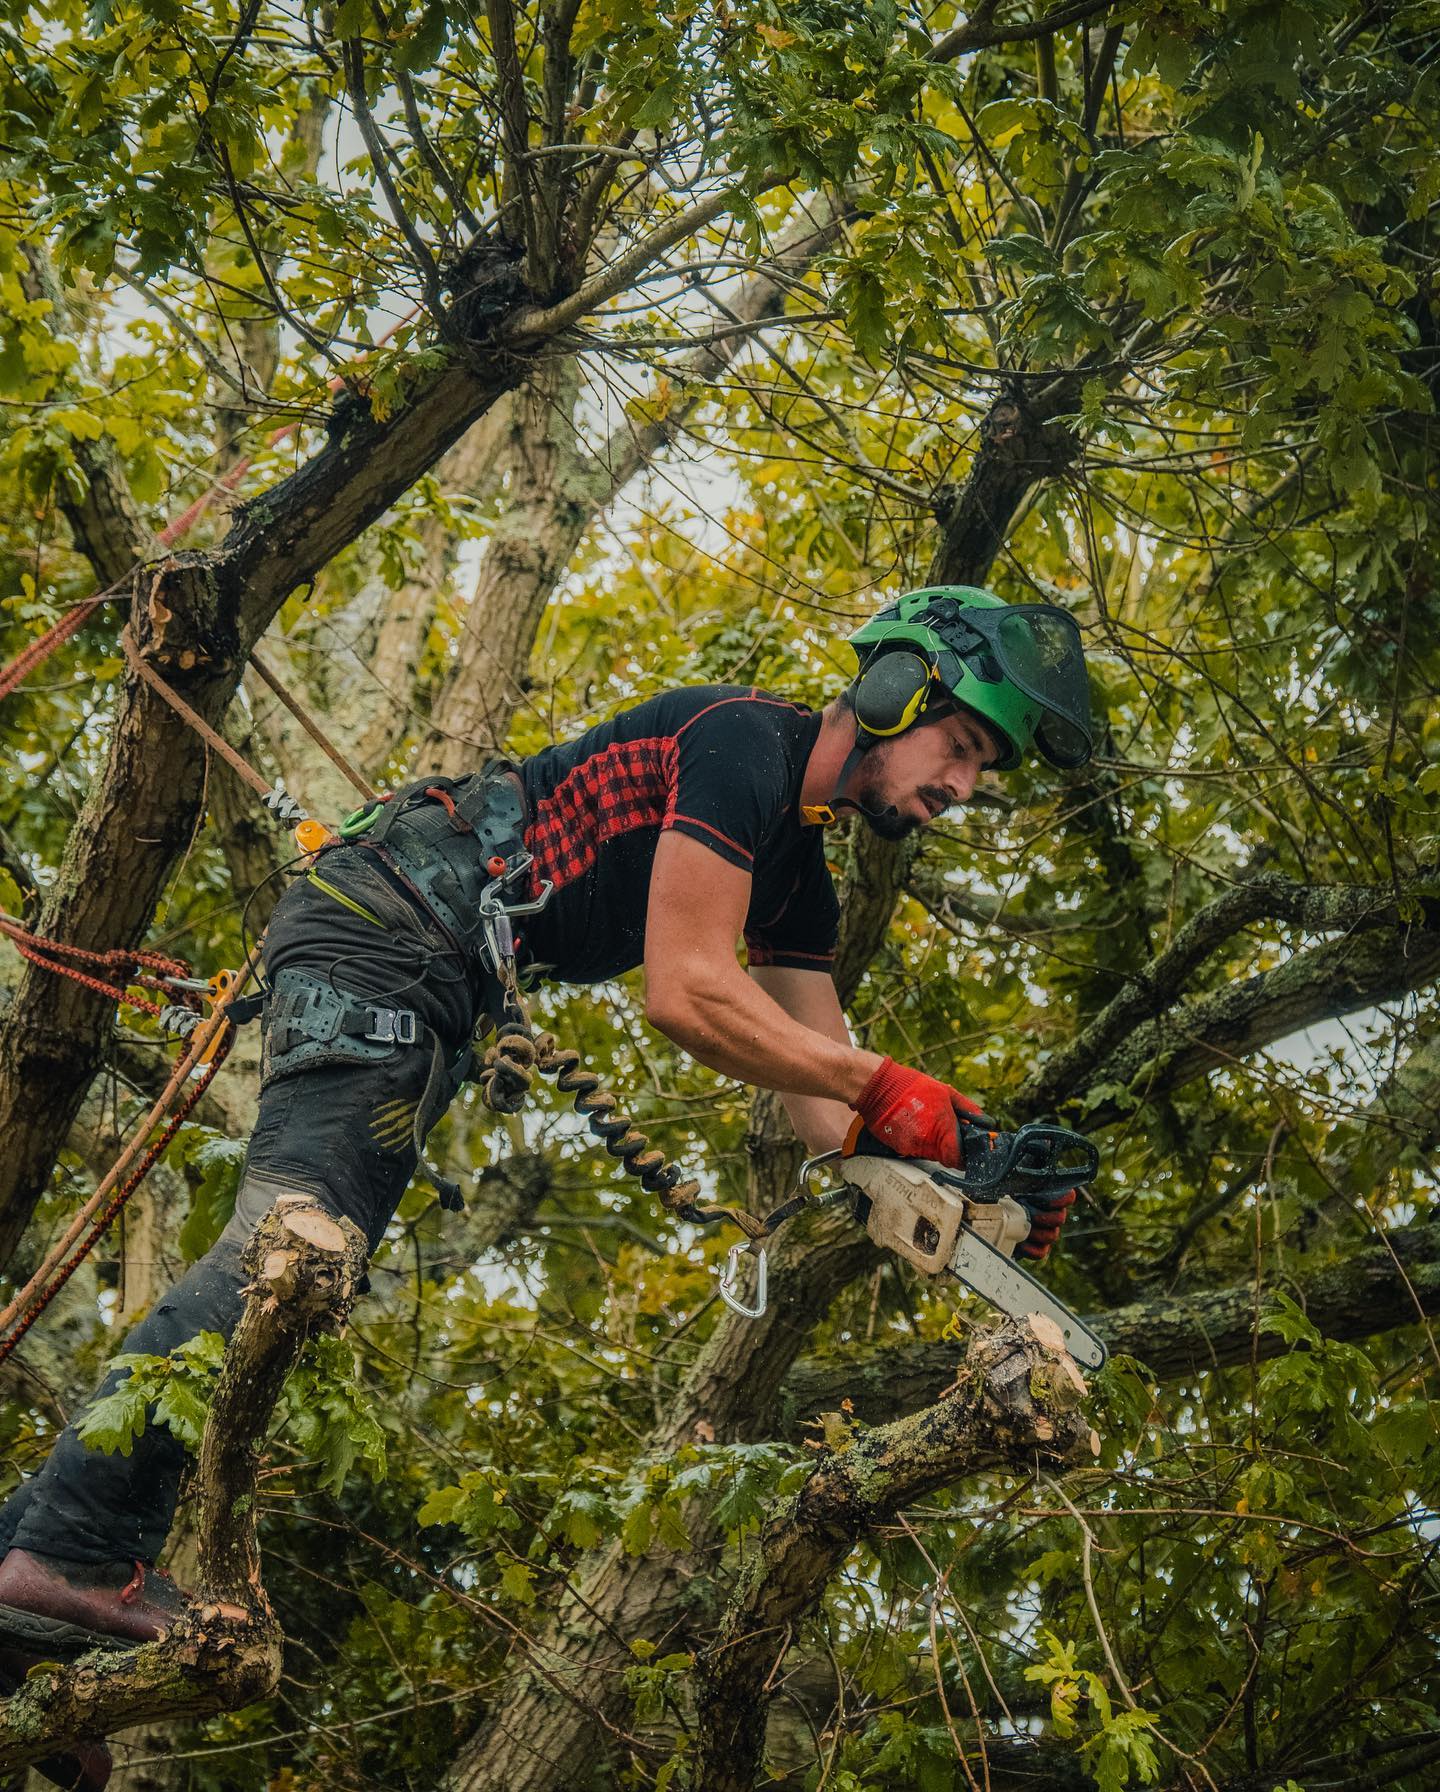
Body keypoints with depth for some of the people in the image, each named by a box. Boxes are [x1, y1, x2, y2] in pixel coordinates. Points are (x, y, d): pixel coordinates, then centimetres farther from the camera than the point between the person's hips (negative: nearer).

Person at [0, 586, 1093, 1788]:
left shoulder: (798, 874, 17)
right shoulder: (742, 742, -12)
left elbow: (825, 1111, 14)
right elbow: (684, 992, -21)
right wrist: (883, 1086, -17)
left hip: (431, 996, 10)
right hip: (383, 927, -10)